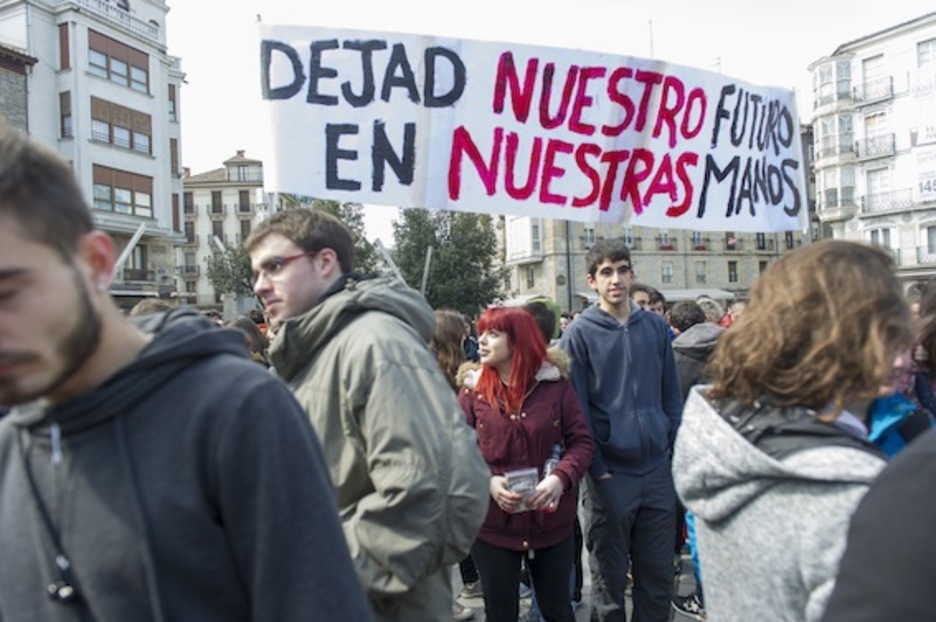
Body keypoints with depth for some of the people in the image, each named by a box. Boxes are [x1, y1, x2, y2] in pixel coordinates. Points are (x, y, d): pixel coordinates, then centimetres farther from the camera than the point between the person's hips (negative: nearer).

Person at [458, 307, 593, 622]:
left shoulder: (556, 385, -4)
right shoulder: (473, 390, -3)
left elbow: (581, 441, -2)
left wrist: (561, 478, -20)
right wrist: (487, 482, -20)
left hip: (551, 520, 0)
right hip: (492, 523, 0)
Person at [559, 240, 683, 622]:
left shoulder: (656, 327, 5)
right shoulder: (580, 334, -6)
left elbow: (671, 396, 11)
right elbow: (577, 408, -7)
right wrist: (597, 470, -10)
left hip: (658, 469, 4)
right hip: (609, 475, -3)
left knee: (658, 574, 15)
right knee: (609, 578, 11)